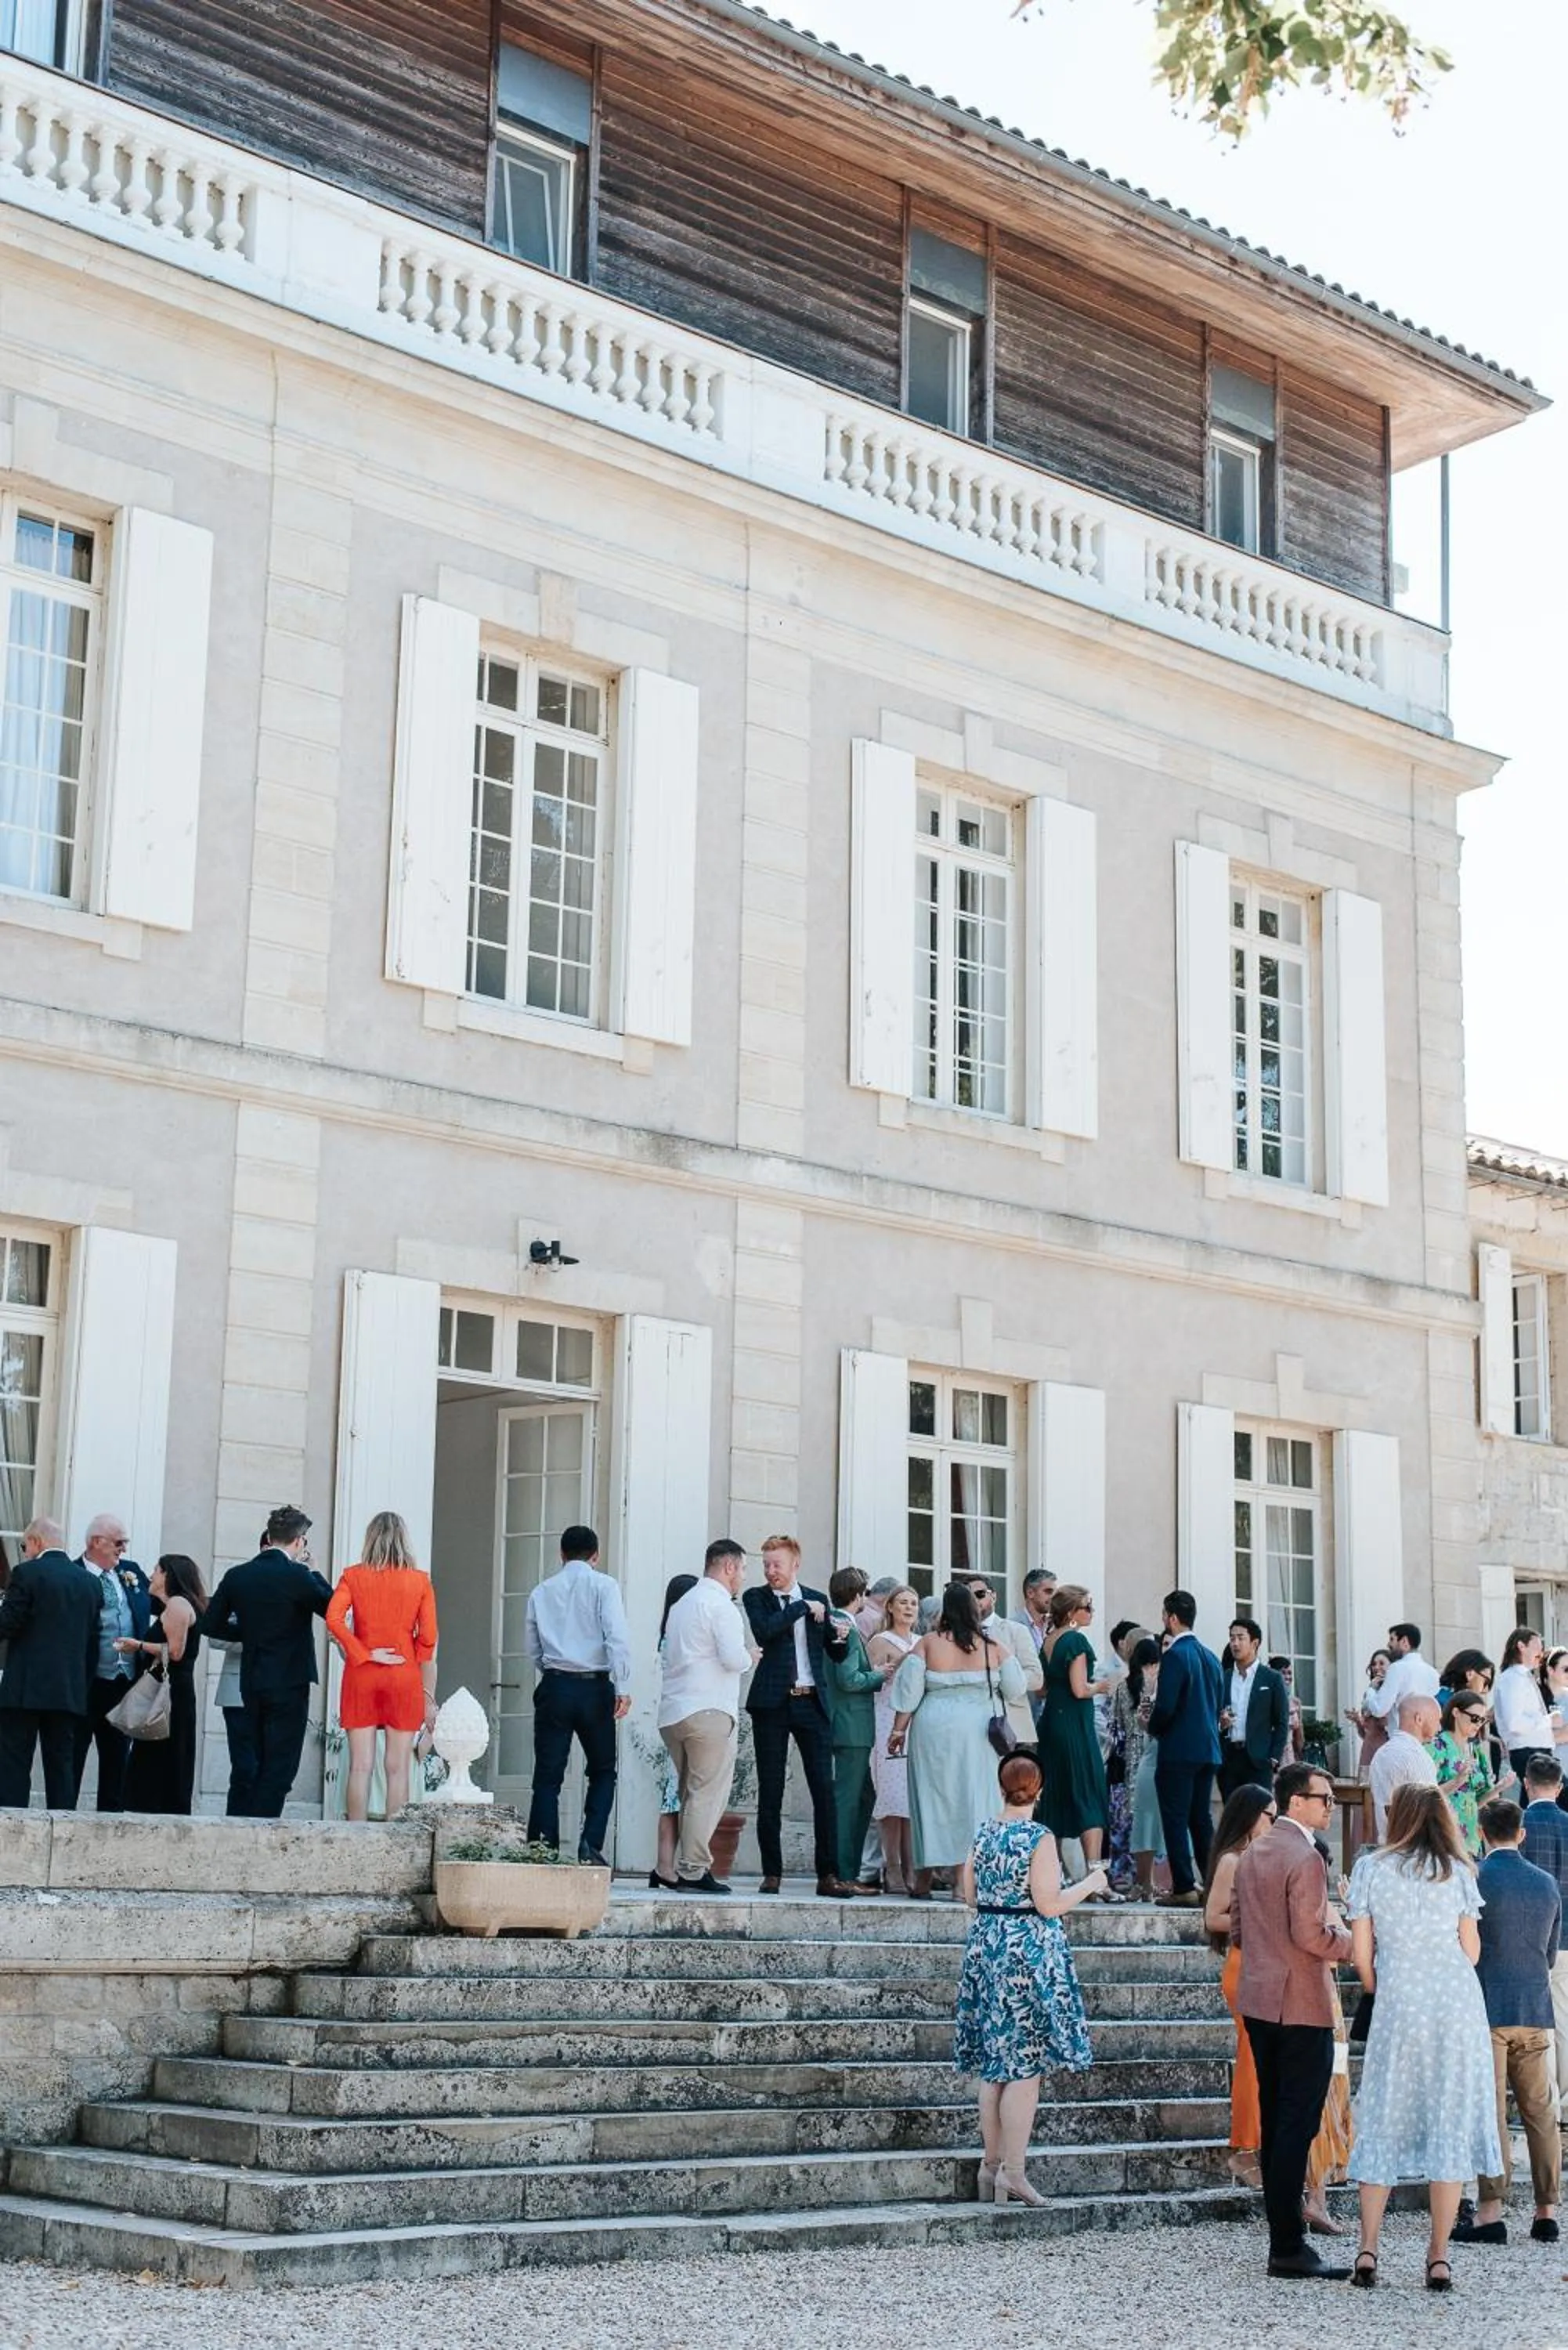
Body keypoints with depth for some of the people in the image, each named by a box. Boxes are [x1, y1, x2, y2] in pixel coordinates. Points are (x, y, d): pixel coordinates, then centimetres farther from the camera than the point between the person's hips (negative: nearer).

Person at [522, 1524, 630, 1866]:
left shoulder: (541, 1592, 11)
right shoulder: (602, 1585, 0)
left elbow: (533, 1649, 14)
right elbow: (617, 1638, -11)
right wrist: (623, 1688, -11)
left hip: (553, 1687, 2)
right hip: (594, 1687, -2)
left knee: (548, 1776, 4)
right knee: (602, 1772, 10)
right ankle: (590, 1844, -7)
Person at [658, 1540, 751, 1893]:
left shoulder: (682, 1603, 20)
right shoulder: (719, 1603, -8)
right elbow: (734, 1658, -17)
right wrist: (749, 1659, 5)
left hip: (673, 1712, 9)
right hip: (709, 1711, -9)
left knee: (688, 1793, 14)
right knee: (708, 1793, -6)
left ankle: (674, 1868, 11)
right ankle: (693, 1870, -8)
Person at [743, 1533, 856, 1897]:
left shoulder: (818, 1600, 13)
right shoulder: (757, 1598, 4)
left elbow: (835, 1655, 19)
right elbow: (763, 1632, -17)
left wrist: (841, 1638, -3)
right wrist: (803, 1608, -11)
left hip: (812, 1703, 2)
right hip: (772, 1703, -2)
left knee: (824, 1789, -3)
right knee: (770, 1792, 2)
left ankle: (828, 1875, -1)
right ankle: (772, 1873, 8)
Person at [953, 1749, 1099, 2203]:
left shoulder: (982, 1833, 5)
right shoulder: (1038, 1838, -13)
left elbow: (970, 1895, 11)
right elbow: (1049, 1905, -16)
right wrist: (1089, 1884, -2)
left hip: (985, 1947, 7)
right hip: (1029, 1952, -7)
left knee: (993, 2064, 13)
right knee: (1025, 2067, -3)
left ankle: (991, 2164, 18)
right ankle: (1013, 2173, -5)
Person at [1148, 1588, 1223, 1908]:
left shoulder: (1175, 1656, -13)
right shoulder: (1211, 1658, 12)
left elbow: (1165, 1706, -17)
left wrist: (1154, 1727, 1)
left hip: (1179, 1750, -8)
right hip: (1208, 1749, 8)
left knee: (1175, 1820, -4)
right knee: (1201, 1818, 12)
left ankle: (1184, 1887, -7)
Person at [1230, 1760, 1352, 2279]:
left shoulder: (1250, 1854, 12)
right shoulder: (1304, 1857, -15)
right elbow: (1311, 1934, -20)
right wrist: (1357, 1944, -6)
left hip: (1257, 2000, 9)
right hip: (1301, 2005, -9)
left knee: (1275, 2122, 13)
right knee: (1298, 2124, -6)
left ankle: (1284, 2236, 18)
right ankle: (1289, 2246, -6)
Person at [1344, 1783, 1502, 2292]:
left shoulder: (1370, 1868, 3)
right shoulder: (1456, 1870, 7)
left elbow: (1361, 1953, 2)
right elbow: (1471, 1949, 7)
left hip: (1398, 2003, -1)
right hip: (1459, 2002, 1)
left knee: (1385, 2121, 7)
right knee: (1452, 2121, 3)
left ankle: (1368, 2250, 2)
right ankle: (1439, 2257, 2)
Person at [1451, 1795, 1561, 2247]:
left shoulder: (1473, 1879, -9)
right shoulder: (1547, 1883, 8)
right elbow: (1551, 1953, 16)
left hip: (1487, 2010, -4)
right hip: (1536, 2011, 4)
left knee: (1490, 2113, -2)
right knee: (1540, 2112, 9)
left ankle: (1490, 2211, -4)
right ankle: (1546, 2212, 10)